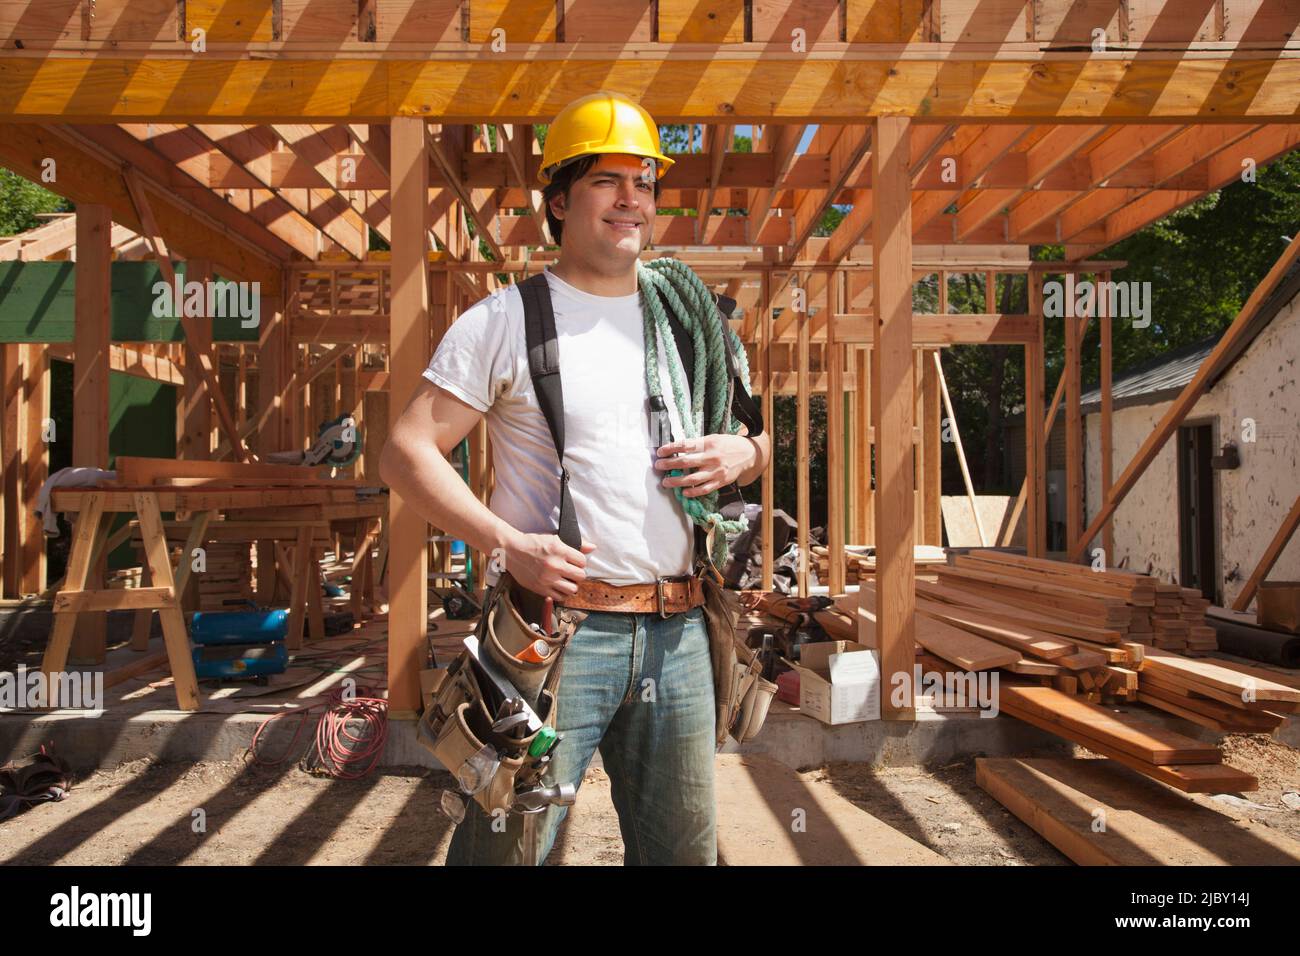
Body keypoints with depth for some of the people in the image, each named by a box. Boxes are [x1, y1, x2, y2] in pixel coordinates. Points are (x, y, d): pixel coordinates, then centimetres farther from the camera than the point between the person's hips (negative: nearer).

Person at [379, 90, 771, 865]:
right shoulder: (506, 320, 0)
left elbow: (760, 437, 24)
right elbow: (406, 453, -4)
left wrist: (745, 453, -1)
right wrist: (507, 544, -17)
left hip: (677, 634, 5)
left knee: (684, 847, 17)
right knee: (510, 845, 2)